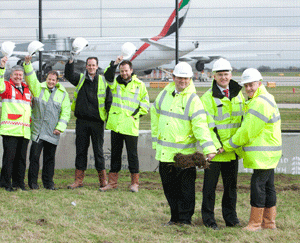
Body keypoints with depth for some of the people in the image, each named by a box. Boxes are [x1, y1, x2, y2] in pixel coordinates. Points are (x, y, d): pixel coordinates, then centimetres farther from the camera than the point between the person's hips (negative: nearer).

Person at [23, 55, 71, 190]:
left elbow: (66, 112, 6)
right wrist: (27, 64, -21)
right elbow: (30, 77, -6)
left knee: (50, 157, 6)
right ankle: (32, 181, 3)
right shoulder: (38, 88, 8)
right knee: (34, 155, -5)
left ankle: (48, 182, 15)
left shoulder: (63, 94, 8)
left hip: (52, 132, 1)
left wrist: (60, 127, -3)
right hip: (37, 130, -1)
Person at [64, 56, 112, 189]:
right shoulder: (80, 79, 9)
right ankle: (79, 179, 9)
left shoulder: (103, 81, 3)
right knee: (80, 150, 5)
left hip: (97, 122, -2)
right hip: (82, 121, 2)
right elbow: (69, 75, -9)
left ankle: (103, 179, 12)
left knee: (98, 150, 3)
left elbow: (109, 101, 4)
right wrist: (70, 61, -25)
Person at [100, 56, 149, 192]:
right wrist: (115, 64, -23)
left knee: (132, 154, 2)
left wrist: (136, 115, -3)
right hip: (116, 124, 3)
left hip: (130, 126, -3)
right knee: (115, 153, 9)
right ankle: (112, 182, 15)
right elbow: (108, 76, -13)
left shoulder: (139, 85, 4)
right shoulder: (115, 83, 9)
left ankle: (135, 183, 10)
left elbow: (145, 103, 7)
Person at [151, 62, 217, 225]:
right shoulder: (164, 94, 8)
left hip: (185, 153, -5)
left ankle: (185, 218, 10)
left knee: (186, 186, -1)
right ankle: (175, 216, 25)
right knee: (169, 186, 12)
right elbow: (155, 115, 22)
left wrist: (208, 149, -27)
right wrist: (156, 141, 20)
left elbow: (200, 126, -17)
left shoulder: (193, 100, -9)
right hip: (165, 152, 5)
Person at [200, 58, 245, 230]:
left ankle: (230, 217, 23)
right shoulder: (208, 98, -9)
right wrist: (216, 145, -18)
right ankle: (208, 218, 13)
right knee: (210, 185, 4)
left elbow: (244, 120, 16)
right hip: (214, 151, -5)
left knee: (231, 185, 12)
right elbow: (207, 126, -12)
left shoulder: (238, 95, 9)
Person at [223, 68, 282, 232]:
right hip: (268, 154, 11)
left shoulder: (260, 103, -19)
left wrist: (226, 146, -7)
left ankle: (255, 223, -2)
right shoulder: (265, 99, 17)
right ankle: (269, 222, 19)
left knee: (258, 185, -7)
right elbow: (247, 128, 22)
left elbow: (247, 132, -17)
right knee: (268, 186, 13)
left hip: (263, 154, -11)